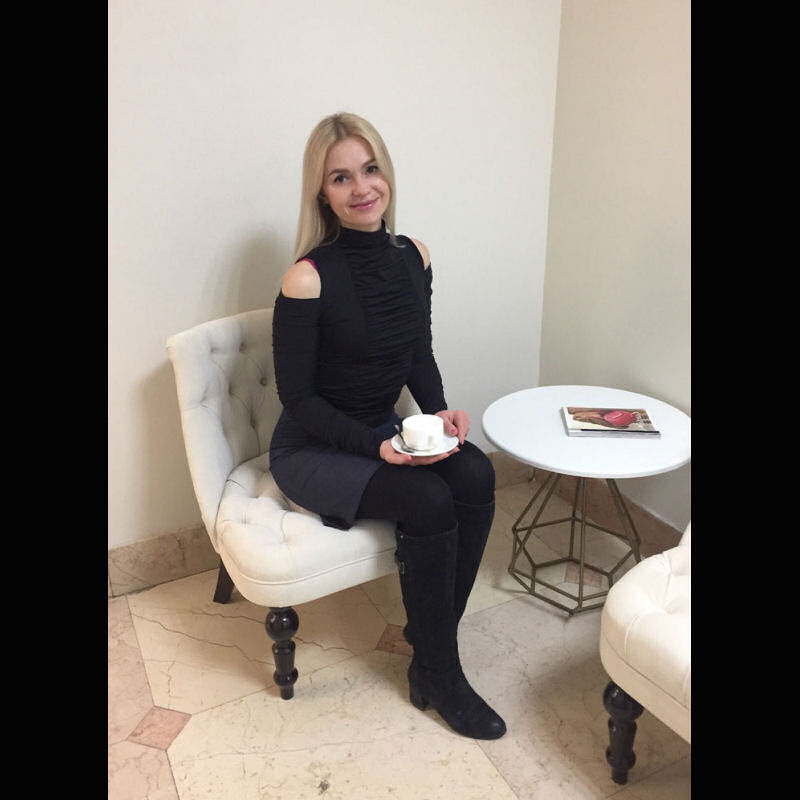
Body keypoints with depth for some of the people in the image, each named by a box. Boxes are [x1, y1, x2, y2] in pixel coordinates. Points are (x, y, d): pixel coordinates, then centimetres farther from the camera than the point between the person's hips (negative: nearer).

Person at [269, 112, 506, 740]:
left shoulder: (413, 257, -1)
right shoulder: (308, 278, -19)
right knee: (428, 500, -27)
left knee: (476, 475, -21)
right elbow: (298, 398, -15)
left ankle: (430, 643, -4)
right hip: (310, 451, -5)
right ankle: (439, 675, -3)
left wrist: (438, 410, -8)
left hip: (384, 432, 6)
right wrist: (376, 447, -25)